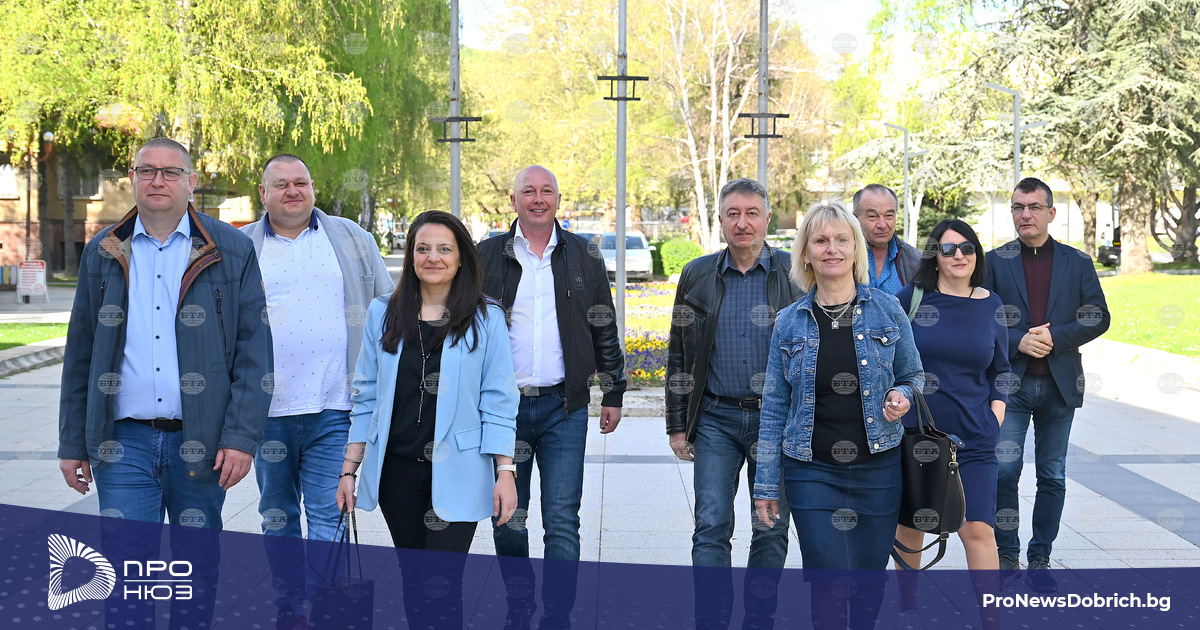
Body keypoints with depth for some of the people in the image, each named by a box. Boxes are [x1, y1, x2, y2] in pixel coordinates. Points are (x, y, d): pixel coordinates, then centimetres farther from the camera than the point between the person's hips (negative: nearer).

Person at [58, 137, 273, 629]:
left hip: (199, 441, -1)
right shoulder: (103, 253, 8)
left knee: (197, 571, 10)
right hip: (123, 443, 1)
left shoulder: (231, 251, 1)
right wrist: (72, 444, 9)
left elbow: (254, 352, -2)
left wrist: (242, 437, -10)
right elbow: (80, 357, 12)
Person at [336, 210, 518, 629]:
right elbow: (366, 396, 9)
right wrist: (349, 469, 8)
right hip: (397, 470, 3)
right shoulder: (383, 313, 6)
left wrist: (505, 471, -7)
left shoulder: (486, 320, -1)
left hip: (455, 474, -3)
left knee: (441, 584, -7)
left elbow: (498, 402, -1)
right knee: (413, 579, 12)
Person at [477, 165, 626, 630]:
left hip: (564, 408, 0)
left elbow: (604, 330, 12)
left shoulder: (584, 258, 7)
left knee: (562, 520, -3)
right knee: (507, 516, 8)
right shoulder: (488, 256, 6)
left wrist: (613, 393, 10)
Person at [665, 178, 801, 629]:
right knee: (711, 527, -4)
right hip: (716, 418, 1)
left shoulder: (795, 274, 0)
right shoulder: (697, 275, 6)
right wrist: (677, 425, 6)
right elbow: (679, 356, 10)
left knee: (771, 531, 7)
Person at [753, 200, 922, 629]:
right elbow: (774, 406, 6)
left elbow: (913, 377, 14)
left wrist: (902, 397, -11)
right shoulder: (790, 322, 3)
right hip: (813, 471, -1)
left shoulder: (887, 311, 2)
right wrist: (766, 483, 4)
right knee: (829, 584, -7)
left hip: (878, 467, 1)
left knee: (870, 578, 10)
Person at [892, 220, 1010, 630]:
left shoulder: (991, 306, 6)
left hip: (973, 438, 1)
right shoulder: (911, 299, -2)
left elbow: (1000, 370, 15)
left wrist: (995, 417, 4)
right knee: (910, 525, 11)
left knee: (978, 528, -7)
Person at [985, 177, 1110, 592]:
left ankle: (1039, 561, 19)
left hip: (1060, 384, 2)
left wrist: (1055, 335, -12)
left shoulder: (1078, 263, 7)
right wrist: (1017, 341, -15)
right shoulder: (995, 261, 4)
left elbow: (1098, 318, 3)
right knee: (1003, 471, -8)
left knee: (1052, 477, 7)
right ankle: (1006, 556, 8)